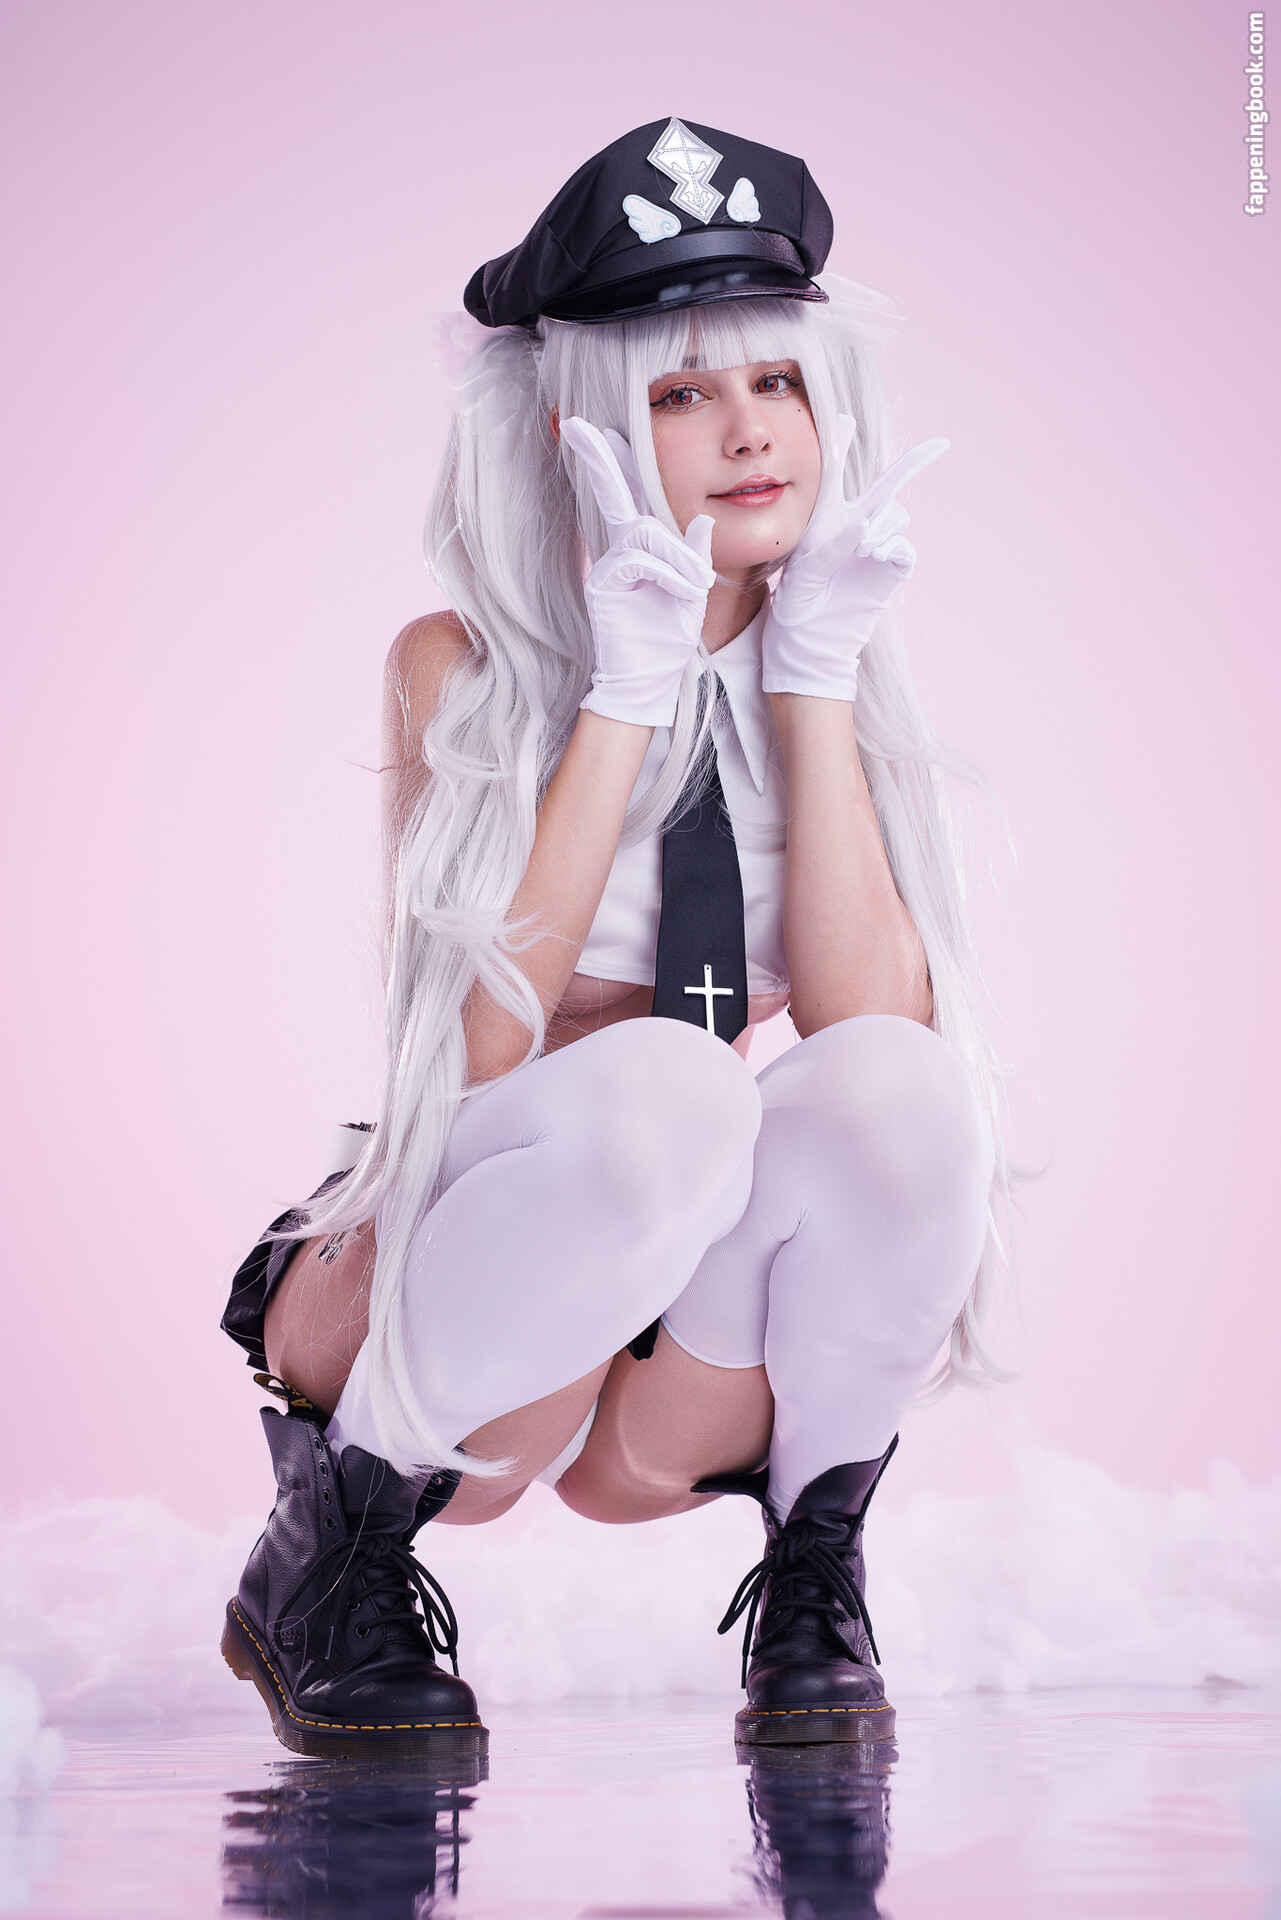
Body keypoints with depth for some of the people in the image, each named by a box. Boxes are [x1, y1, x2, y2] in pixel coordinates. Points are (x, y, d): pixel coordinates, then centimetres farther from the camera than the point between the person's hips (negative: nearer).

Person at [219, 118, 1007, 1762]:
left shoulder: (841, 687, 4)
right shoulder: (463, 666, -6)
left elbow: (869, 1013, -14)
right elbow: (485, 1027, -22)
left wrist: (811, 671, -13)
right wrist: (630, 683, -20)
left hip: (676, 1339, 3)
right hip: (429, 1285, -3)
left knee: (893, 1086, -29)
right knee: (666, 1084, -35)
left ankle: (816, 1572, -5)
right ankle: (325, 1549, -14)